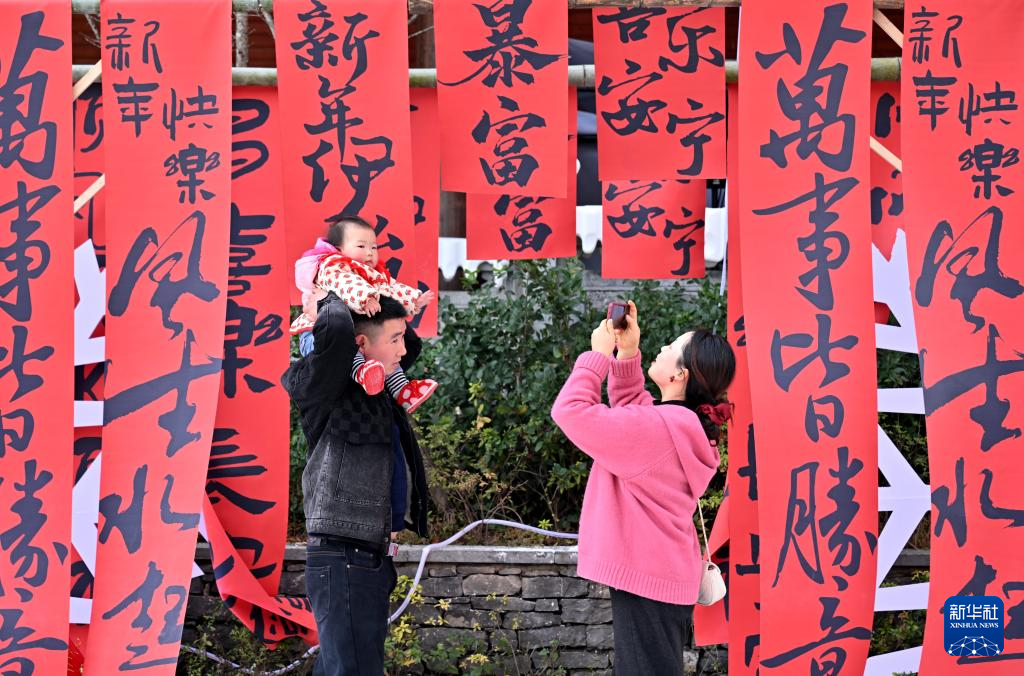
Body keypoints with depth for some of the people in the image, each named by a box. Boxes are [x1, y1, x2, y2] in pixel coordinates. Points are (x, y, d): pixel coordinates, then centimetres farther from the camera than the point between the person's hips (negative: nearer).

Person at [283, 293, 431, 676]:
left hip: (372, 556, 9)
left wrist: (396, 318, 12)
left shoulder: (375, 386, 14)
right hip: (342, 557, -9)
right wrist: (332, 299, -9)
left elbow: (413, 346, 31)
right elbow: (336, 329, -30)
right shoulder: (325, 389, -11)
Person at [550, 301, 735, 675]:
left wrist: (599, 354, -9)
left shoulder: (658, 428, -22)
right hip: (667, 574, 10)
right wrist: (627, 352, 13)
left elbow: (571, 410, -22)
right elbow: (629, 408, 26)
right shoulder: (686, 424, 9)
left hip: (645, 578, -10)